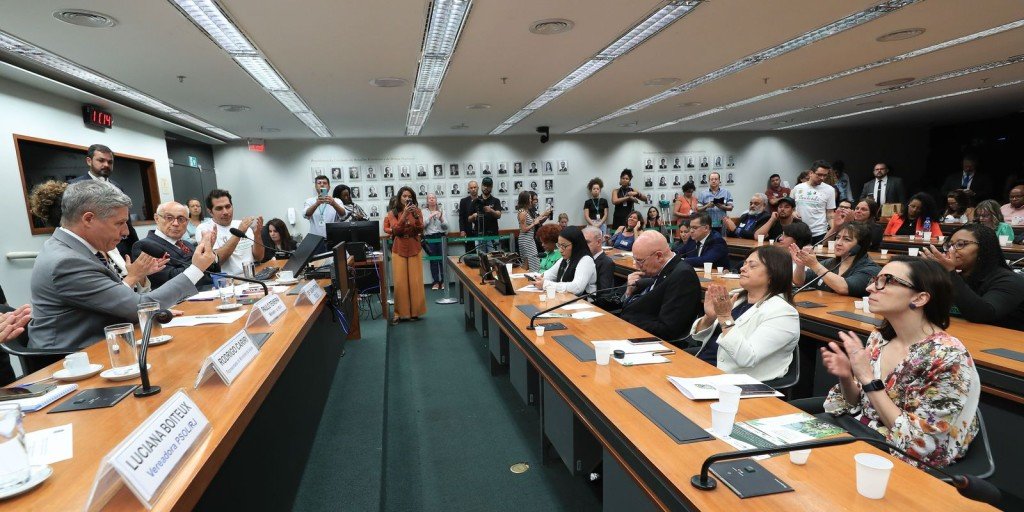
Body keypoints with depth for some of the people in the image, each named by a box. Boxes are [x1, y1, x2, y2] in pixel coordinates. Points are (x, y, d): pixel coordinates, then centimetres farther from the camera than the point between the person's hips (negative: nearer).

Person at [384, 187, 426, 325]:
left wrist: (415, 215, -20)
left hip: (414, 249, 1)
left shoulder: (417, 211, 3)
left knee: (415, 281, 1)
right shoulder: (392, 213, 1)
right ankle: (399, 312, 4)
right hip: (399, 250, -1)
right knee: (400, 282, -3)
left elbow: (420, 229, -6)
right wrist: (404, 214, -21)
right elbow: (396, 230, -12)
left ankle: (414, 311, 11)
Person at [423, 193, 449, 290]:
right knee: (433, 260, 2)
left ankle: (443, 281, 7)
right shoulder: (424, 212, 5)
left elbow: (446, 226, 1)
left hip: (441, 237, 0)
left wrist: (441, 218, -17)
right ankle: (435, 282, 10)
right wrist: (431, 216, -16)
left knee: (443, 259, -3)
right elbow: (423, 224, -9)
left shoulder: (441, 210, 7)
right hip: (430, 238, 0)